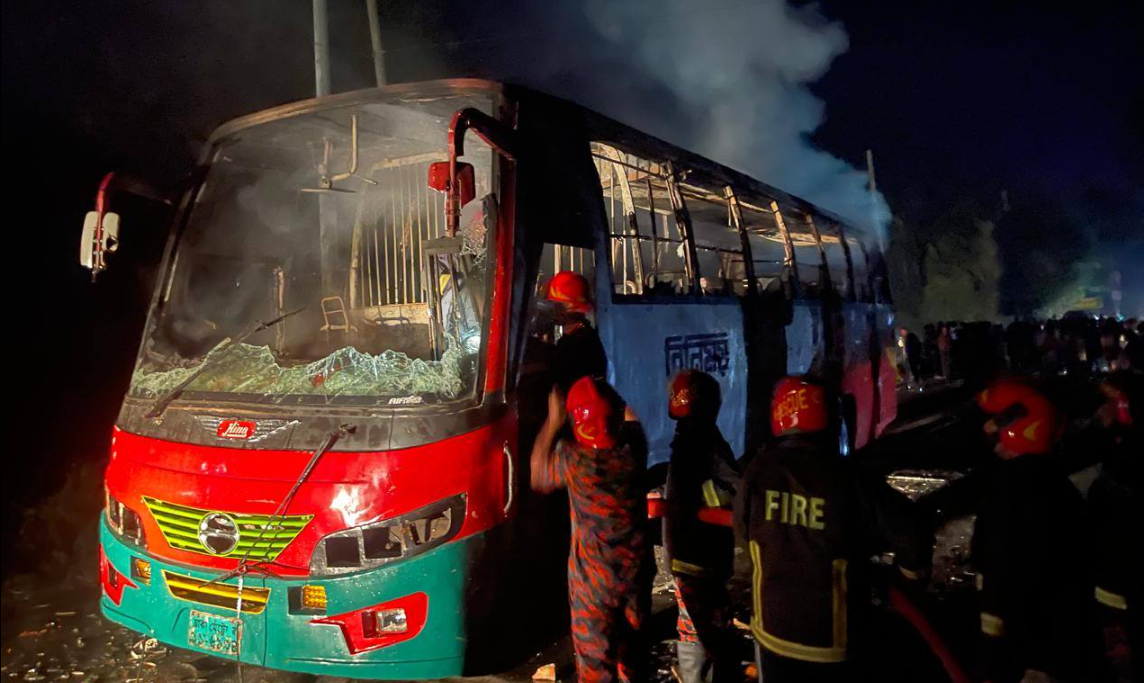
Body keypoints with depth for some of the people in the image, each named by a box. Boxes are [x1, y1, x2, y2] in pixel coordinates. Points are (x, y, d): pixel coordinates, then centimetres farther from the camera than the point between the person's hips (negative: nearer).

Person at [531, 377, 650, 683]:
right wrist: (608, 396, 20)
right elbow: (630, 419, 12)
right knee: (633, 647, 24)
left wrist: (553, 422, 3)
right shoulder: (633, 449, -14)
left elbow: (539, 477, 1)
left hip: (594, 579, -3)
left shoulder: (573, 458, -22)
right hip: (636, 572, 4)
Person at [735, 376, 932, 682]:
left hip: (773, 630, 2)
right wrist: (910, 571, 5)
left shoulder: (758, 470, -12)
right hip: (833, 637, -2)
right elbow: (913, 538, -17)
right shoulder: (850, 479, -20)